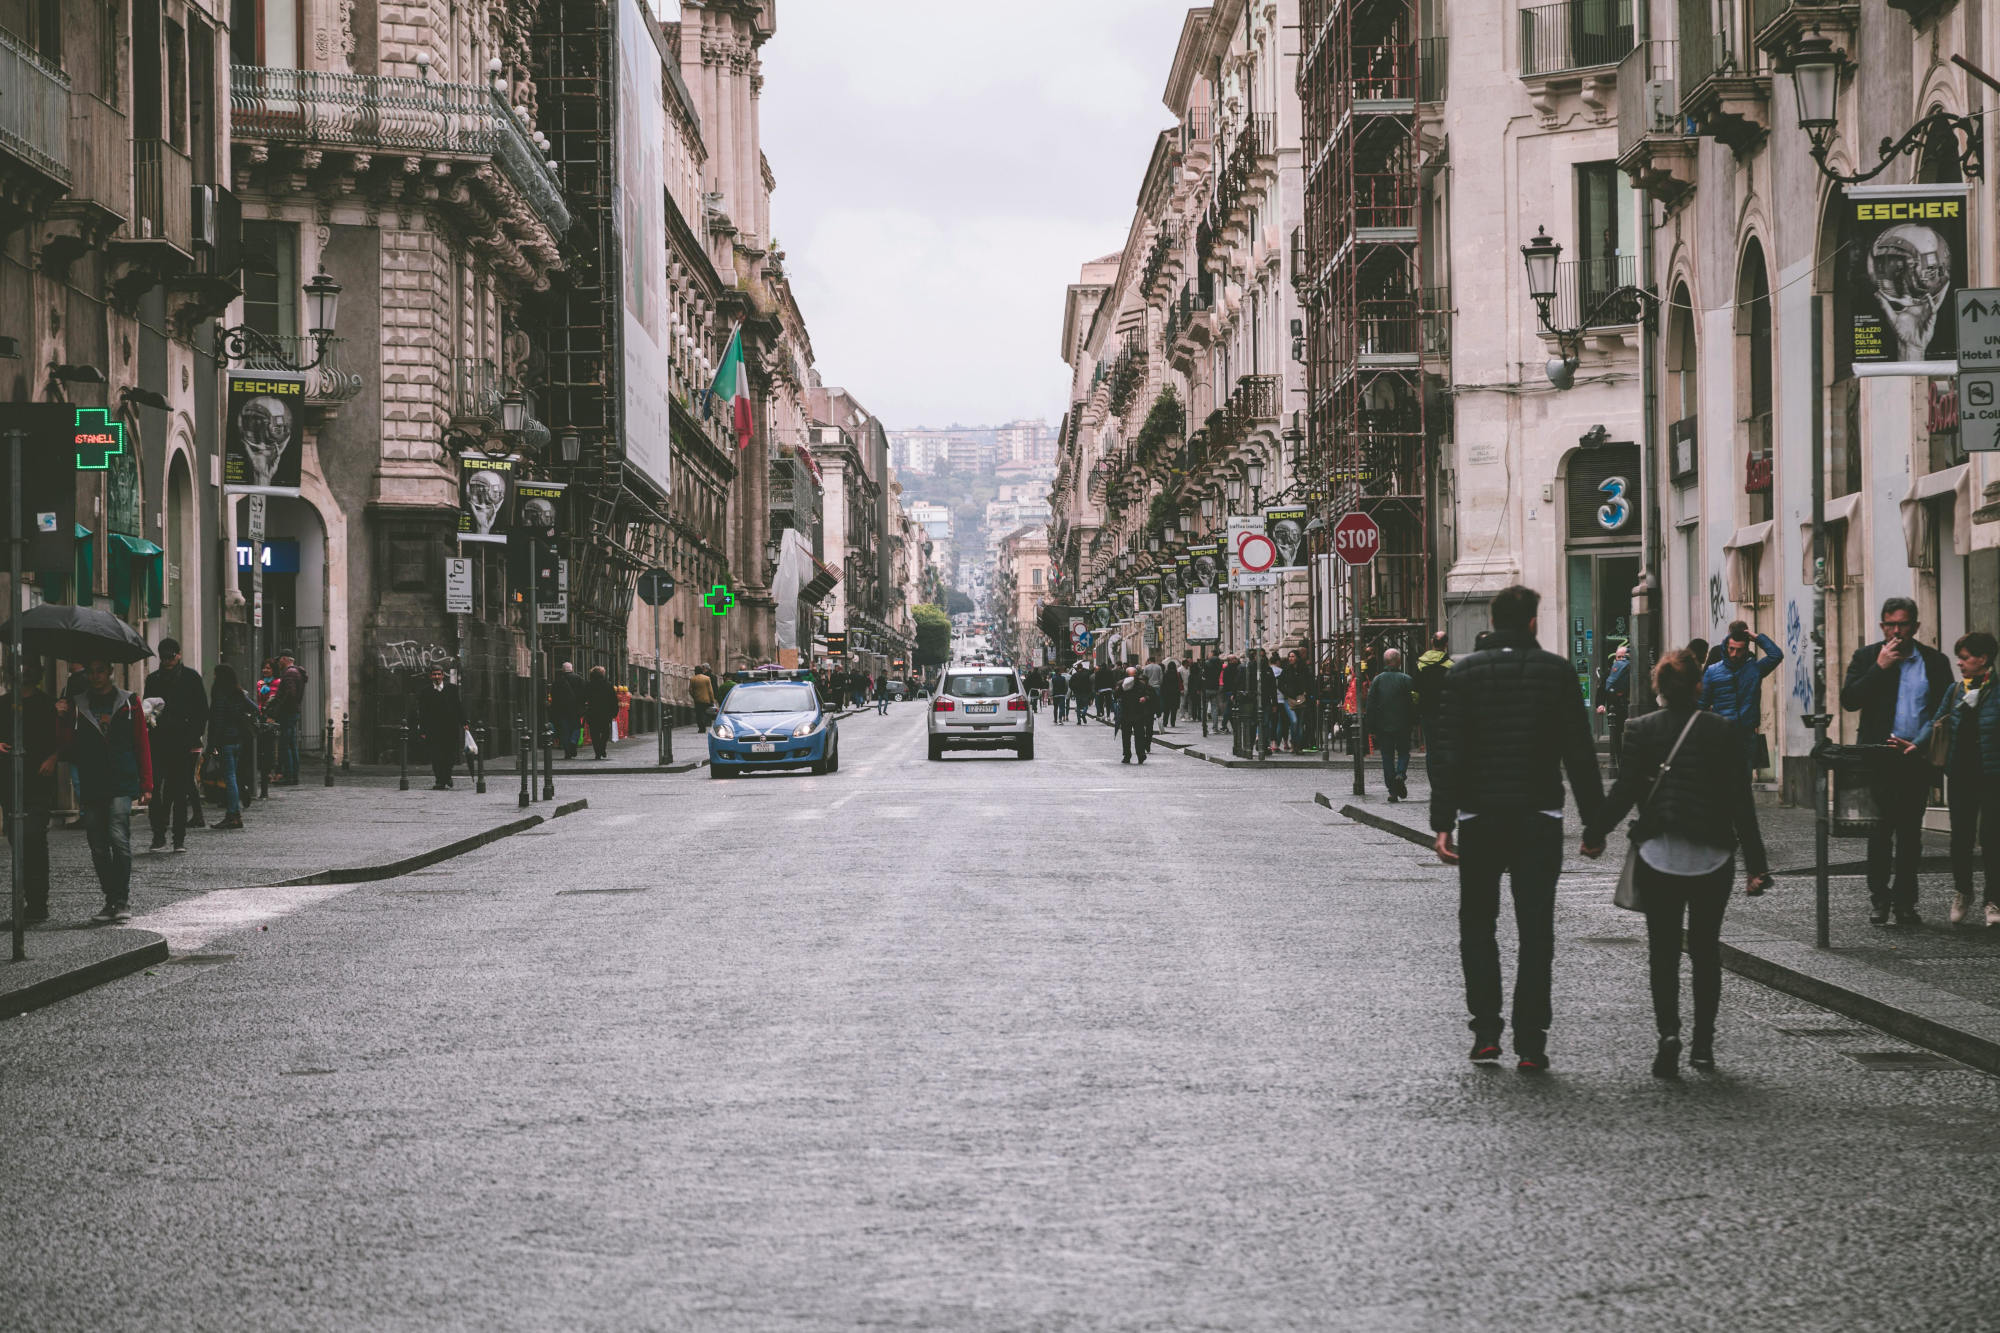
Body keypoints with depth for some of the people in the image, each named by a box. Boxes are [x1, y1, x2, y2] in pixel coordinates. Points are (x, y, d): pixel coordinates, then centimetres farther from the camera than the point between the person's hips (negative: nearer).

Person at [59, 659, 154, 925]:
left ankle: (123, 901, -11)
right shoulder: (75, 705, 10)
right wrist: (62, 720, -9)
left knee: (118, 838, -17)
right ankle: (112, 902, 12)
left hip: (121, 785, -3)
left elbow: (143, 745, 8)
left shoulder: (128, 703, 7)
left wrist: (146, 785, 3)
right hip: (91, 787, 3)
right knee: (98, 847, 3)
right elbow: (66, 749, 6)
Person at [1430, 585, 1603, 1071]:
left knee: (1477, 926, 14)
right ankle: (1531, 1042, 0)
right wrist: (1594, 820, 4)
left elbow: (1446, 752, -5)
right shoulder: (1558, 672, -2)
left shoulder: (1464, 673, -1)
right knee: (1536, 932, 4)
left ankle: (1486, 1031, 5)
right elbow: (1579, 752, -2)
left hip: (1480, 817, 0)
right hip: (1540, 818, 0)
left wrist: (1443, 821, -4)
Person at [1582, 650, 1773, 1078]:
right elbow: (1741, 802, -2)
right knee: (1706, 949, 13)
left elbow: (1625, 790, -7)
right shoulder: (1723, 731, 0)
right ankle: (1703, 1043, 14)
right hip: (1714, 857, 1)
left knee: (1663, 950, 3)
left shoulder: (1641, 730, -3)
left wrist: (1594, 833, 8)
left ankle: (1668, 1031, -18)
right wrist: (1756, 865, -1)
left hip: (1659, 855, -1)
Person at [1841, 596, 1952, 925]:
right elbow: (1849, 700, -8)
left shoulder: (1934, 661, 6)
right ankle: (1879, 899, 8)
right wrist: (1880, 668, -14)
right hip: (1879, 758, -1)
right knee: (1880, 830, 0)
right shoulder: (1867, 657, 3)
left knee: (1910, 833, 5)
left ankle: (1904, 901, 11)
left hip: (1916, 759, 1)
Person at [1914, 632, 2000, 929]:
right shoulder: (1955, 691, 9)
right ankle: (1962, 894, 23)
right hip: (1960, 776, 4)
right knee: (1961, 837, 6)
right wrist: (1918, 744, -8)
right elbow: (1935, 721, 6)